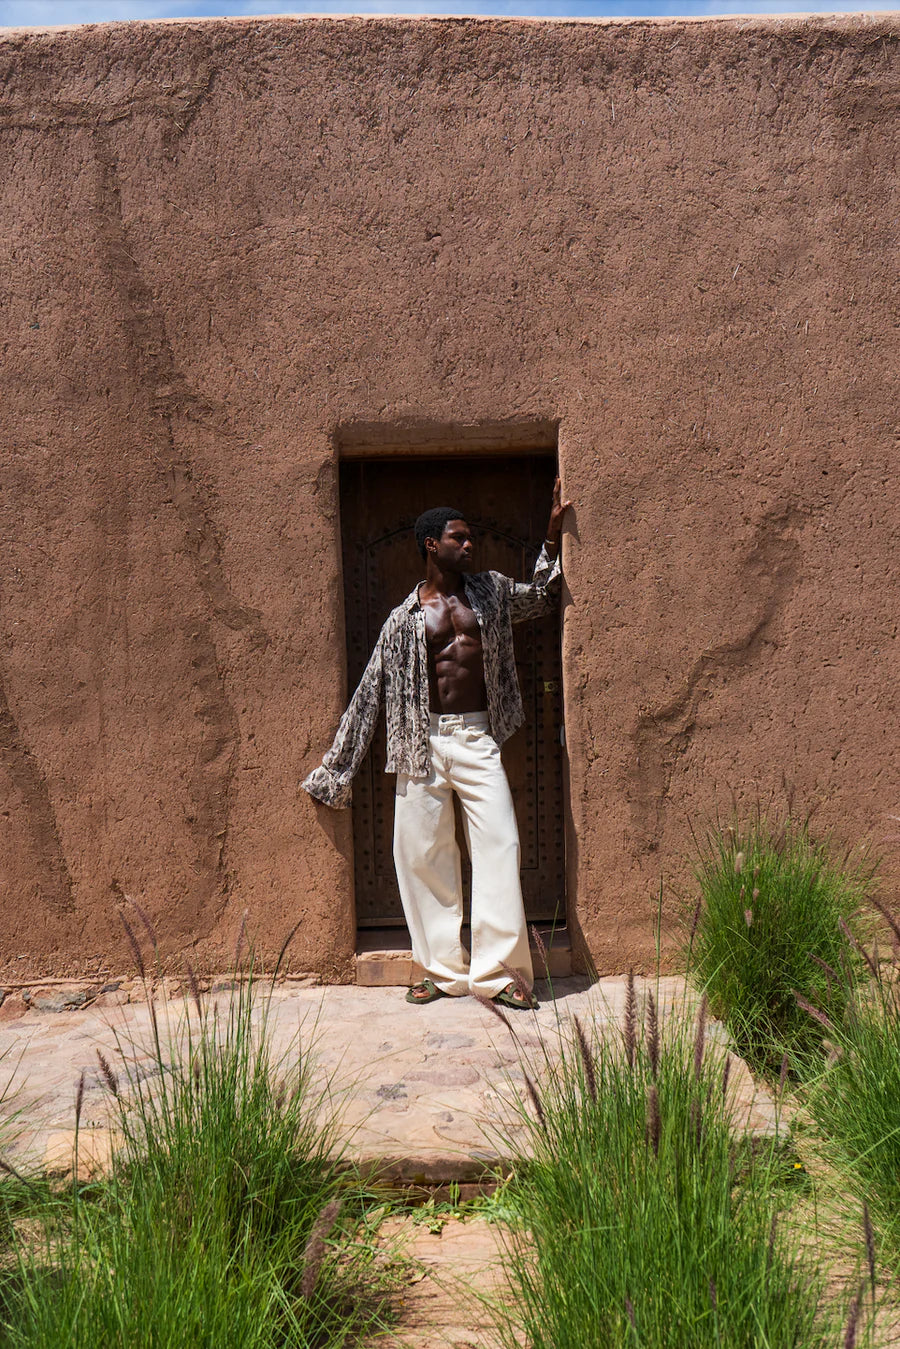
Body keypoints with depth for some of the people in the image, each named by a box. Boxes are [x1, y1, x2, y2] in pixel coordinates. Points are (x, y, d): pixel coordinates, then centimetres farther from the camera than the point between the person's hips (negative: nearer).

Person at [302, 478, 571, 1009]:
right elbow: (370, 692, 7)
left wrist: (554, 535, 18)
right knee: (423, 854, 1)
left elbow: (544, 596, 32)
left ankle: (500, 970, -2)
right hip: (424, 742, -1)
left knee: (499, 846, -9)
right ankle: (445, 969, 15)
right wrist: (335, 770, 8)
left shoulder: (490, 592, 11)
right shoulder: (406, 617, 5)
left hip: (477, 739, 1)